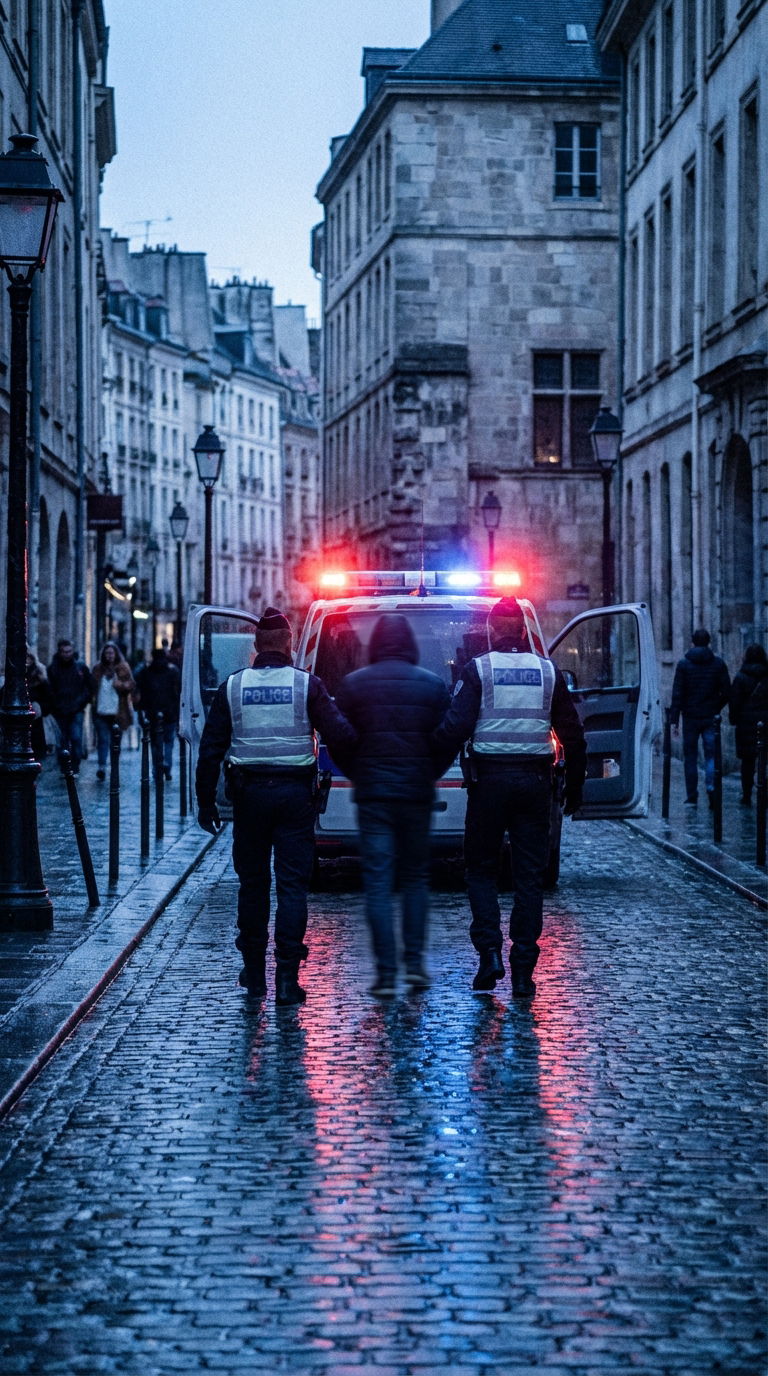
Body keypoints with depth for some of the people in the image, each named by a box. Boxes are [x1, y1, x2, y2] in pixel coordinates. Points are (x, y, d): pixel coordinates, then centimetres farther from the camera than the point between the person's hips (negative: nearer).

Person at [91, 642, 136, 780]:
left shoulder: (123, 669, 3)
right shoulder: (97, 669, 9)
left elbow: (132, 686, 0)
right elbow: (91, 687, 16)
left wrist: (121, 685, -19)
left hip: (117, 712, 0)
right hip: (101, 711, 0)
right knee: (103, 739, -10)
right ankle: (102, 767, -15)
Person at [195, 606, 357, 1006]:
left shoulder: (232, 687, 1)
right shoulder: (306, 685, -5)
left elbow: (211, 749, 1)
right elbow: (339, 735, -10)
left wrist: (206, 801, 7)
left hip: (249, 793, 2)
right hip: (295, 792, -2)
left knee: (252, 882, 13)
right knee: (292, 884, 0)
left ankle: (254, 972, 19)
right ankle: (287, 976, -6)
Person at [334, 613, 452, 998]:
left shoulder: (353, 684, 0)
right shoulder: (432, 685, 2)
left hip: (373, 794, -1)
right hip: (418, 794, 1)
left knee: (377, 882, -1)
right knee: (416, 878, 14)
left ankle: (386, 973, -5)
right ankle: (415, 963, 8)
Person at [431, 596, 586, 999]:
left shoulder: (478, 670, -3)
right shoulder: (549, 672, 7)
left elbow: (456, 727, -11)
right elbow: (573, 736, 9)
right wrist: (574, 787, 17)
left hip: (488, 780, -2)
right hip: (534, 782, 2)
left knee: (481, 868, 11)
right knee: (530, 875, 5)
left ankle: (489, 951, -5)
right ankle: (523, 972, 2)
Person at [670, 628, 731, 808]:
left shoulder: (684, 664, -4)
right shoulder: (718, 663, 1)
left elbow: (677, 694, -7)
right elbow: (726, 691, 0)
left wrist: (674, 720, -6)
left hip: (691, 717, -1)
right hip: (711, 717, 1)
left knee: (690, 757, 8)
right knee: (711, 755, 4)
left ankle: (692, 797, 9)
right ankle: (711, 786, -20)